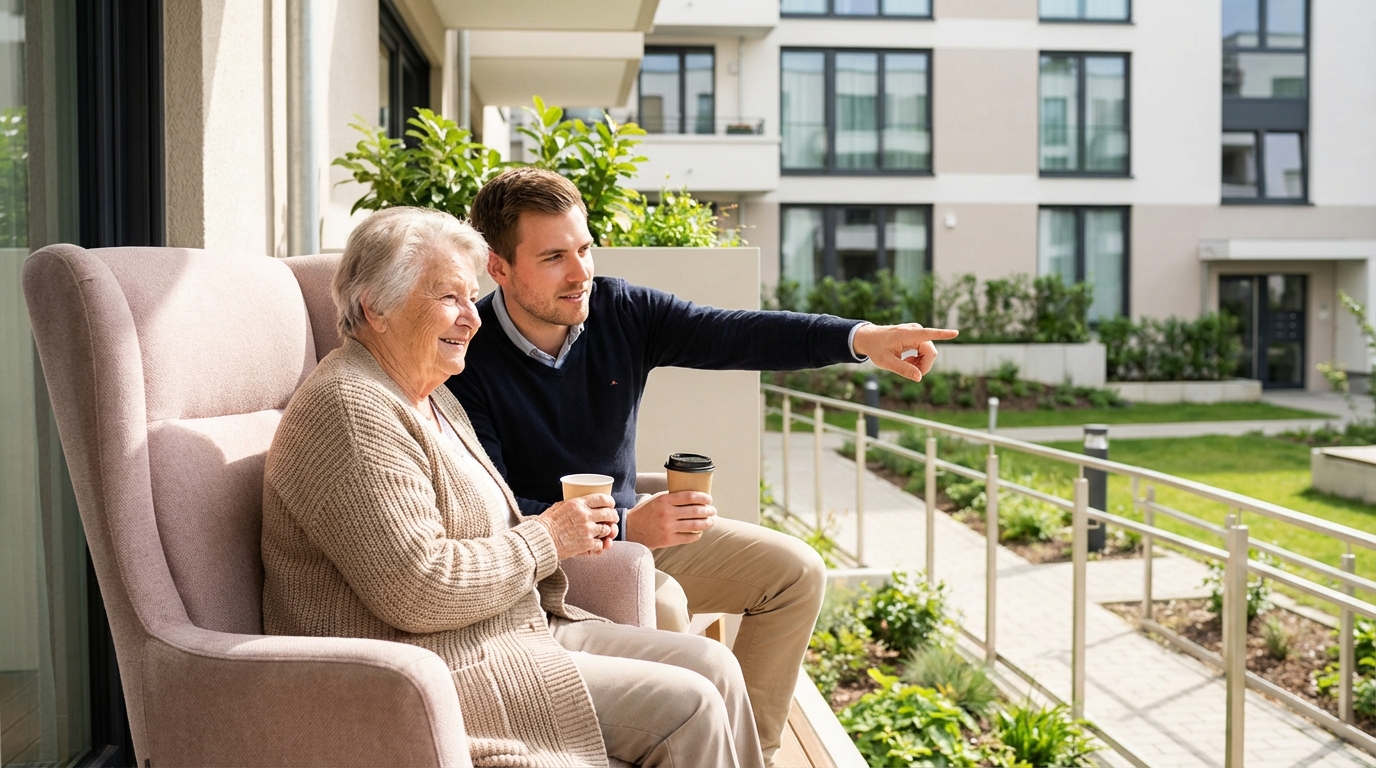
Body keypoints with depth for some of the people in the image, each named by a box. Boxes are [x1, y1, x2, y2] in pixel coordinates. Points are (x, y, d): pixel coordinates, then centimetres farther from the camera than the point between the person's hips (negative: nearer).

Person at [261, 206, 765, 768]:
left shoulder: (430, 396, 14)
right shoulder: (352, 411, -19)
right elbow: (420, 590, -26)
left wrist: (570, 531, 3)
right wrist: (546, 540, -13)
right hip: (428, 671, -10)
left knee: (713, 665, 2)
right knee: (686, 706, -15)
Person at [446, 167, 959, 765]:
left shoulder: (621, 311, -5)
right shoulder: (466, 361, -20)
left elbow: (732, 336, -16)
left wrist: (858, 338, -31)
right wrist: (626, 526, -34)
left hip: (632, 525, 7)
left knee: (795, 572, 0)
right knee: (661, 604, -33)